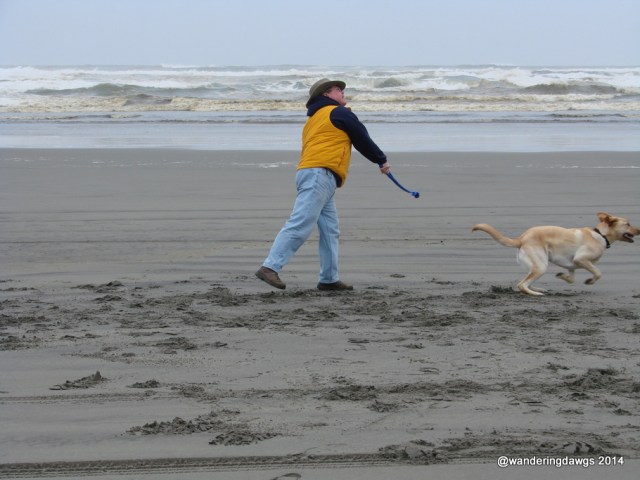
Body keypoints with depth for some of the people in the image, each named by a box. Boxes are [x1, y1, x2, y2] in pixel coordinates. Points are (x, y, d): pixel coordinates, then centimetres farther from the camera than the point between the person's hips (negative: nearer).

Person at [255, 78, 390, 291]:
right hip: (320, 174, -9)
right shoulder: (338, 113, 3)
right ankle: (270, 267, -24)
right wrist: (381, 160, 22)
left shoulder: (314, 120, 29)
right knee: (300, 225, -16)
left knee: (330, 230, 8)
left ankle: (329, 279, 7)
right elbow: (363, 139, 9)